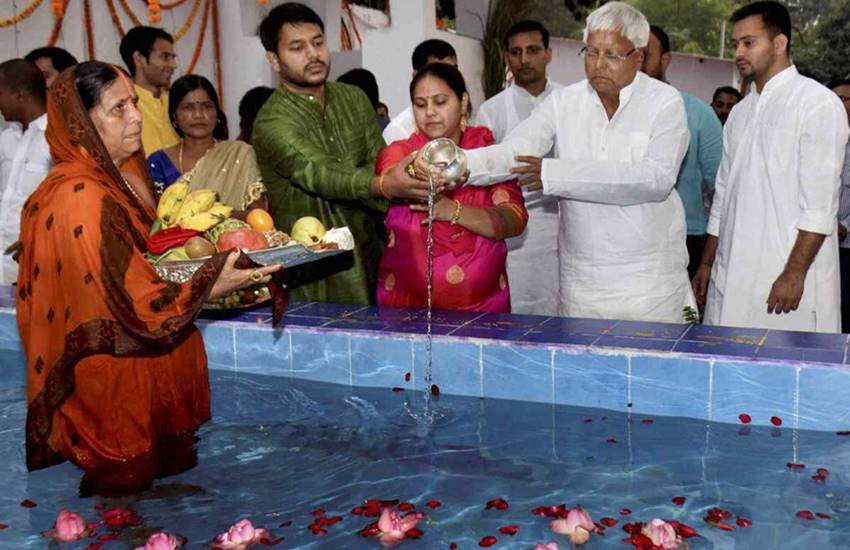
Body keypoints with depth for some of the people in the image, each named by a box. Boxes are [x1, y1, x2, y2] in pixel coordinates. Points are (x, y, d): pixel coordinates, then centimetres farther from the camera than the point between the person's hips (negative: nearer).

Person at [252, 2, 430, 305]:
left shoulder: (354, 99, 6)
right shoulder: (272, 122, -14)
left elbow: (379, 164, -1)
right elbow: (323, 175, -29)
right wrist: (385, 185, -47)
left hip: (368, 259, 5)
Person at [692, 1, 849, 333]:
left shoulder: (817, 104, -4)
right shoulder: (740, 112, 17)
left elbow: (820, 203, -12)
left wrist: (795, 274, -17)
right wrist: (707, 264, 16)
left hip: (788, 280, -6)